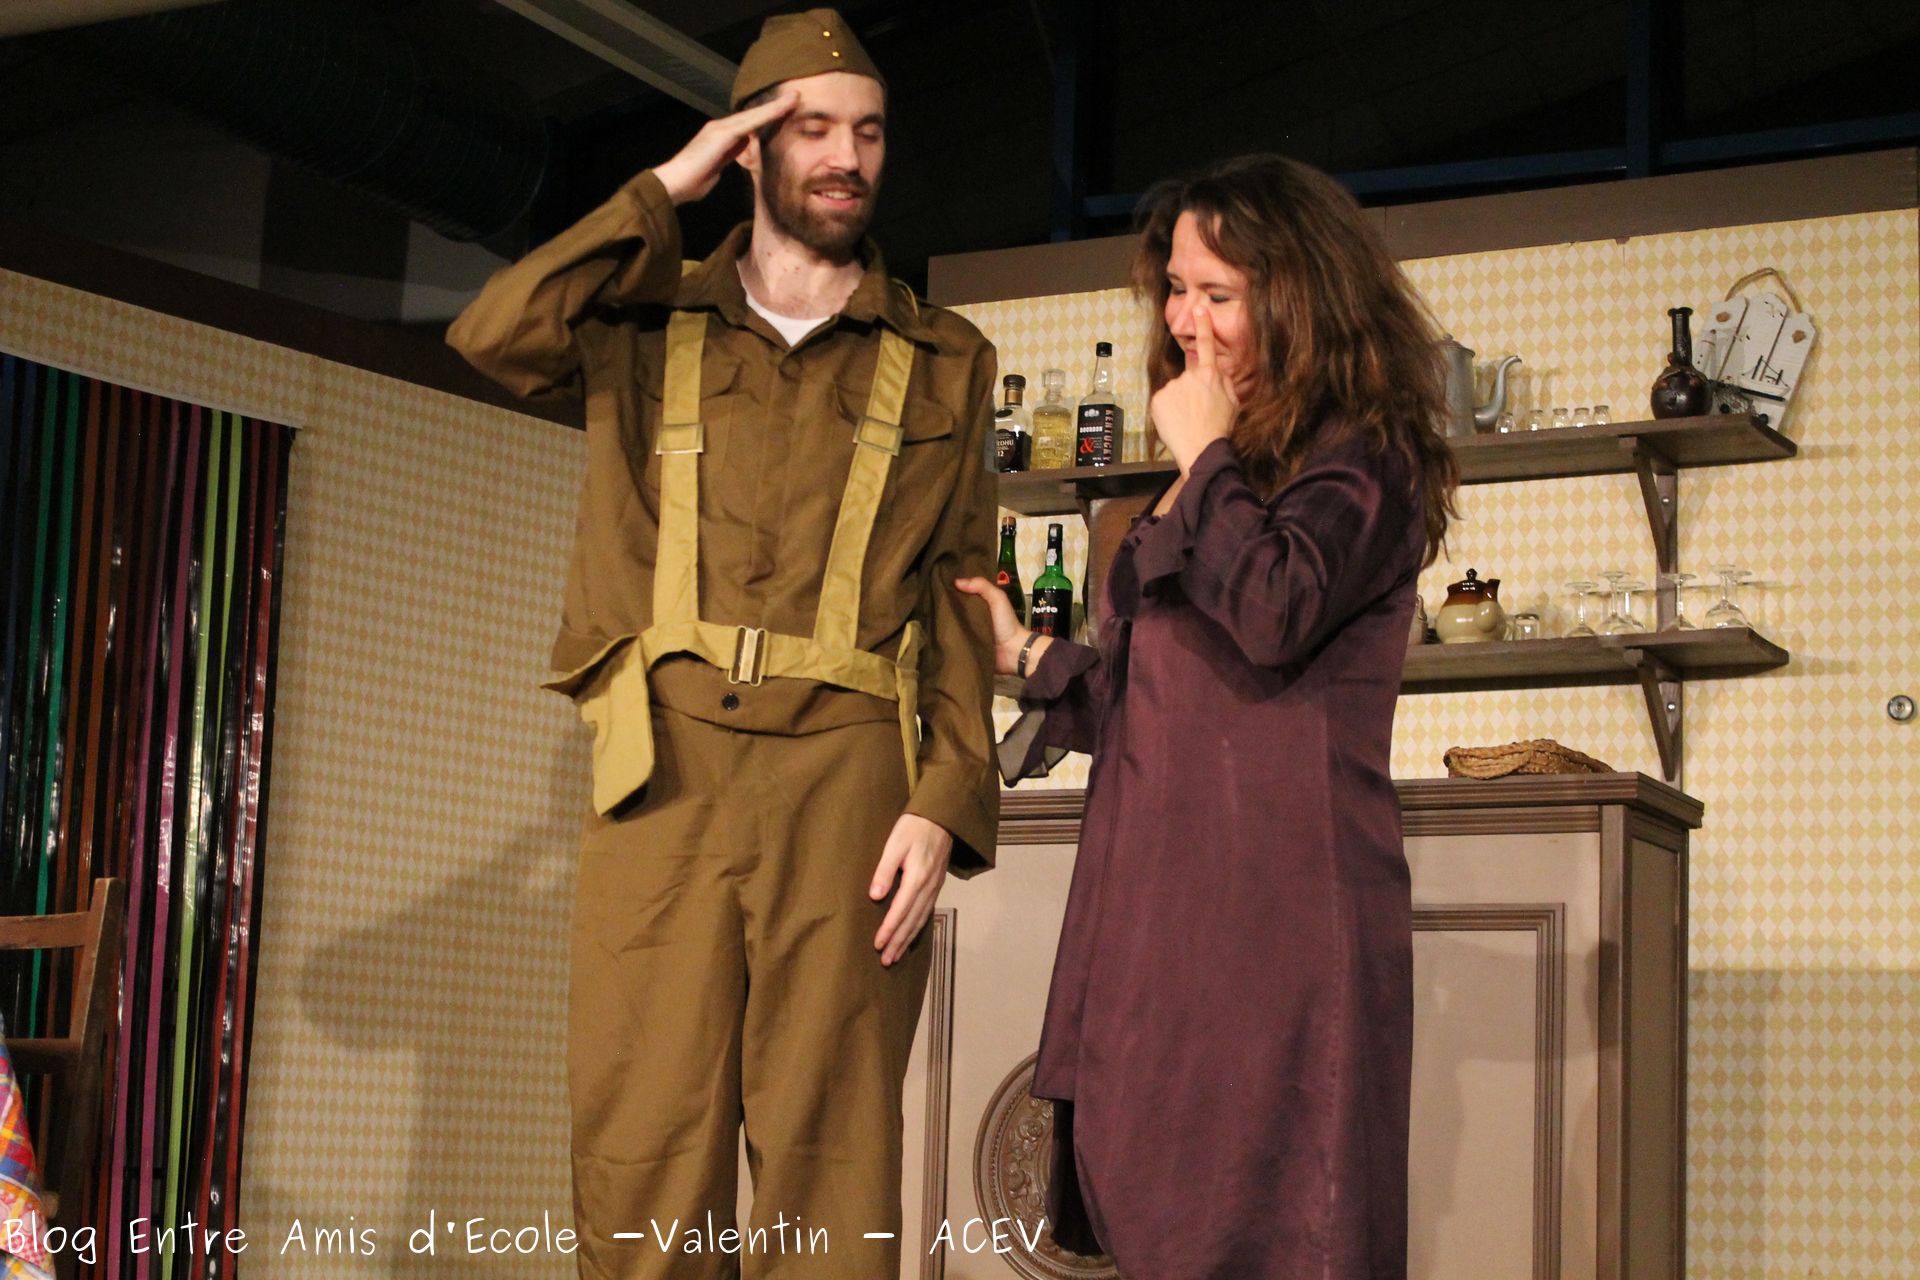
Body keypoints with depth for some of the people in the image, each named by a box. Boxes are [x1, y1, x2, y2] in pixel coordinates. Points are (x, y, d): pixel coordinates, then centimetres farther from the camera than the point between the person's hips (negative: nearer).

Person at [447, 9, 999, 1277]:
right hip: (666, 775, 0)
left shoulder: (942, 364, 15)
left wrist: (945, 802, -4)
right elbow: (495, 332, -5)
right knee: (638, 1148, -4)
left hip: (847, 777, 0)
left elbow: (964, 603, 9)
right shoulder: (649, 327, 16)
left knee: (828, 1155, -3)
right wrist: (668, 188, 3)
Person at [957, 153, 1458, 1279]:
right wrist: (1030, 656, 21)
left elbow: (1276, 612, -21)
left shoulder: (1362, 464, -2)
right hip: (1162, 907, 8)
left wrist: (1205, 453, -9)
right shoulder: (1216, 486, 26)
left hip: (1280, 906, -8)